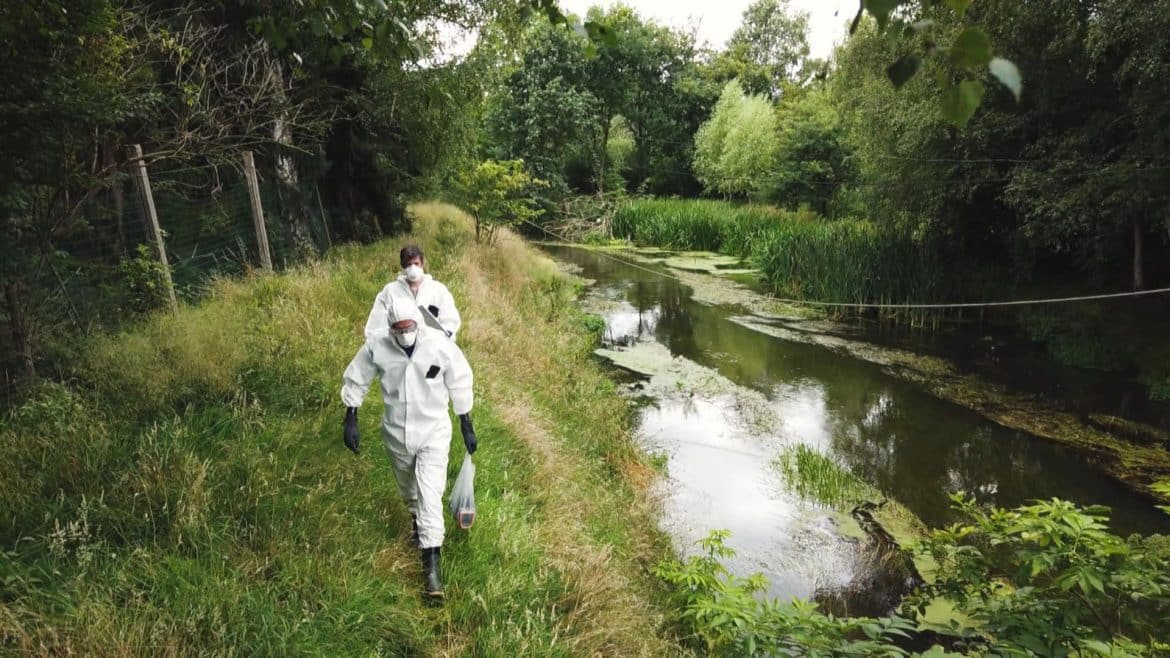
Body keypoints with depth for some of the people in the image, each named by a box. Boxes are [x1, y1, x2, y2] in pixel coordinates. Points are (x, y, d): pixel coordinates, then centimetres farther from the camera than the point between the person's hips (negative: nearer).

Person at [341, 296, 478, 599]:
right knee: (408, 488, 24)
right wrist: (350, 422, 0)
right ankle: (417, 521, 56)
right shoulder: (377, 348, -16)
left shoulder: (441, 346, -19)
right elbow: (355, 381, 1)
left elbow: (459, 386, -6)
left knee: (430, 494, -11)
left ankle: (431, 562, -6)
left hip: (433, 432, -3)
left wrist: (467, 428, 0)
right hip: (396, 433, 3)